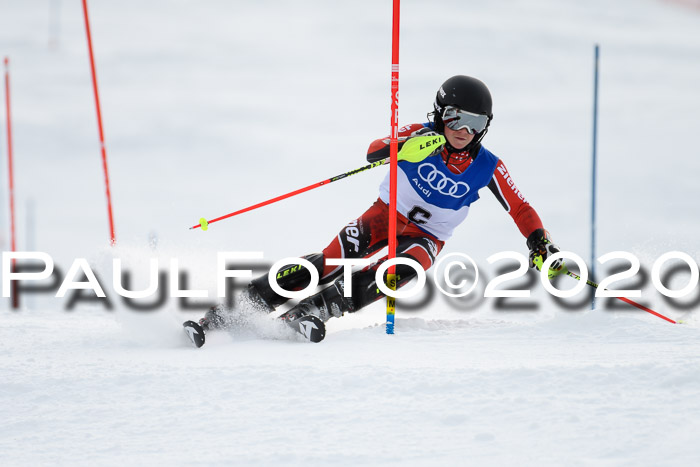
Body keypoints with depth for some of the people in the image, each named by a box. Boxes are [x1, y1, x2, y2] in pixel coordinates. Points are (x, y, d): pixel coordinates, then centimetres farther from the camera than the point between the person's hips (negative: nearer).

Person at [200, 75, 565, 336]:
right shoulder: (421, 137, -14)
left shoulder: (487, 168, -10)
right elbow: (373, 152, -29)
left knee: (404, 266, -34)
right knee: (332, 261, -23)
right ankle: (250, 299, -20)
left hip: (427, 237, 1)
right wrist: (404, 147, -49)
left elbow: (520, 209, -3)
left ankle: (318, 308, -36)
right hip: (388, 213, -1)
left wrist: (542, 246, -17)